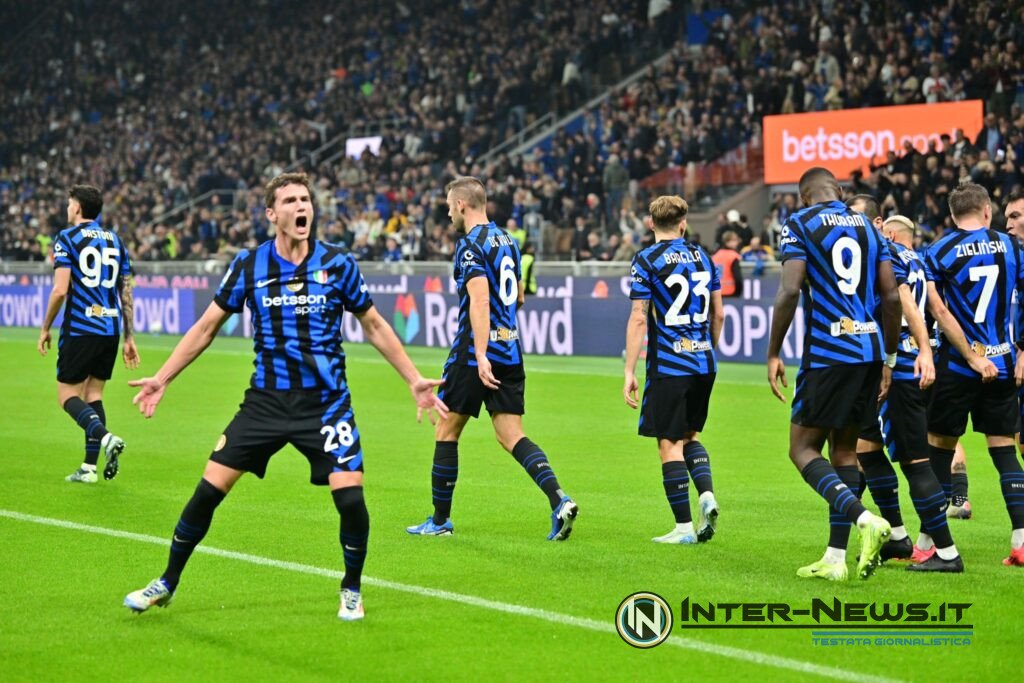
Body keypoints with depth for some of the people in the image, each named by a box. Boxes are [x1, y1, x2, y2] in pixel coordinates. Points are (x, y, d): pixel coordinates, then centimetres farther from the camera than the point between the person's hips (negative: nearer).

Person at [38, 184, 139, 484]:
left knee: (67, 394, 2)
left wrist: (45, 329, -2)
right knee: (93, 394, 13)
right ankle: (89, 467, 8)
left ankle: (105, 437, -23)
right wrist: (129, 338, 14)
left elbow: (60, 290, -13)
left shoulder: (67, 238, -4)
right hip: (110, 329, 6)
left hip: (80, 329, -6)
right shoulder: (115, 240, 13)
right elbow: (126, 294, 11)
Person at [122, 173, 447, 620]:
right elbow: (207, 326, 8)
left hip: (325, 402, -1)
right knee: (208, 490, -3)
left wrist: (414, 381, 5)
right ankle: (166, 585, 15)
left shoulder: (338, 264, -3)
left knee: (350, 497, -14)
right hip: (266, 399, 1)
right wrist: (161, 378, 6)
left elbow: (374, 327, 9)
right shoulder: (248, 266, -1)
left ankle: (351, 590, 12)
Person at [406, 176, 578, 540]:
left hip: (474, 352, -7)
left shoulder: (471, 245, -12)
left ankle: (440, 520, 13)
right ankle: (559, 500, -16)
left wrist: (480, 355, -29)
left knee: (446, 431, 7)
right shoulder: (507, 240, 13)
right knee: (511, 434, 4)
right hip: (510, 351, 7)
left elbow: (479, 299, -24)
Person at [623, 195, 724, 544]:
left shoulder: (646, 260, -6)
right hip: (703, 364, 5)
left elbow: (638, 319, -11)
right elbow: (718, 314, 12)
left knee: (669, 445, 0)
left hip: (668, 366, -5)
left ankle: (684, 527, -1)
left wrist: (629, 372, -9)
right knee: (689, 436, 21)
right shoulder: (702, 257, 9)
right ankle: (707, 494, -2)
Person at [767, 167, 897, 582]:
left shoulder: (799, 225, -1)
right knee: (845, 450, 12)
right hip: (869, 351, 6)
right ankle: (835, 558, 11)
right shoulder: (868, 227, 14)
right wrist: (889, 360, 17)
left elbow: (789, 291, -12)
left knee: (803, 449, 0)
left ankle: (866, 520, -22)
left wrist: (773, 354, -5)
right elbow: (892, 296, 10)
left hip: (827, 354, -6)